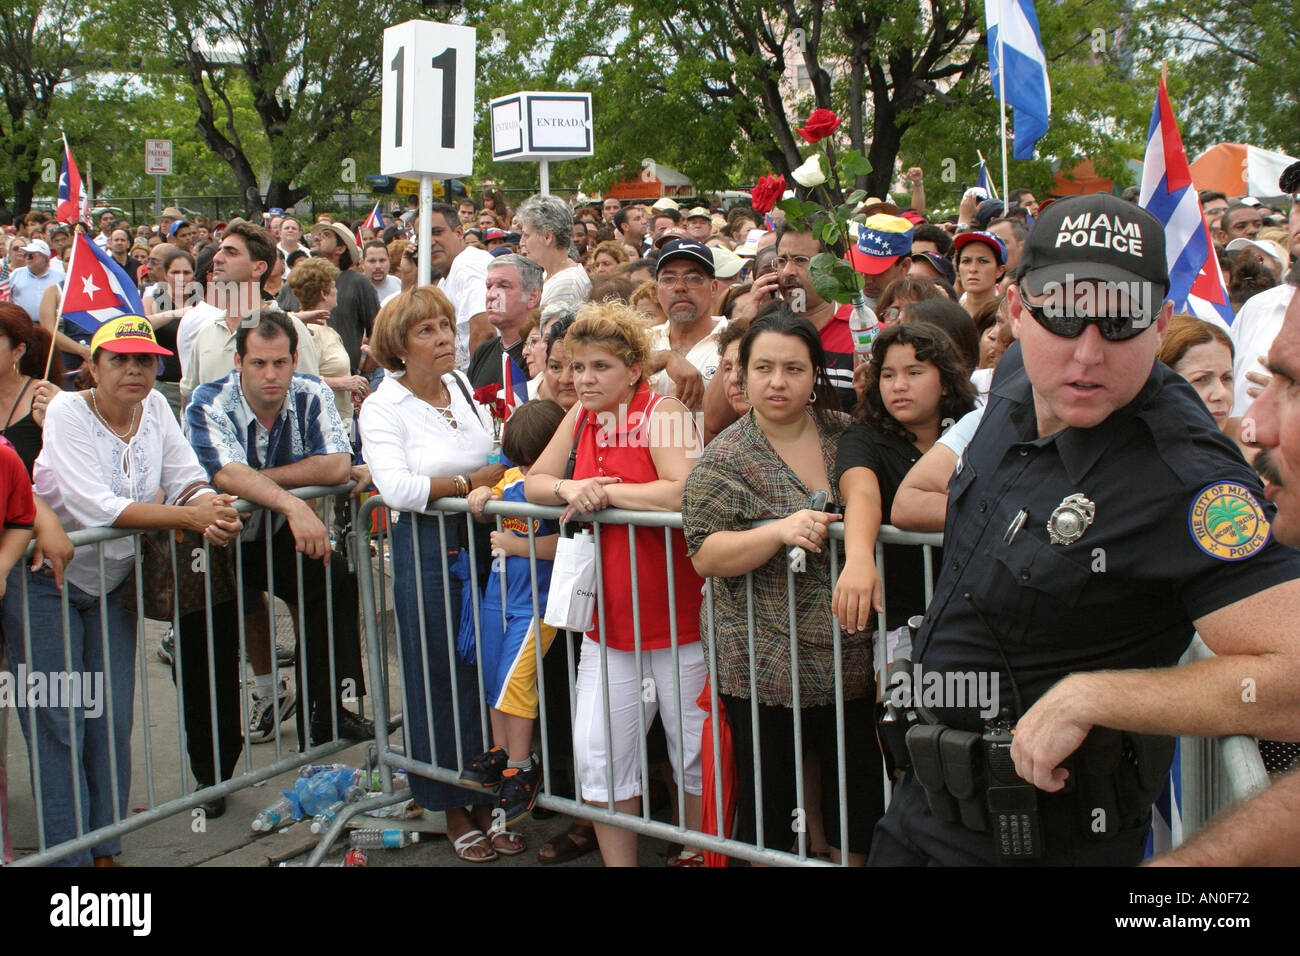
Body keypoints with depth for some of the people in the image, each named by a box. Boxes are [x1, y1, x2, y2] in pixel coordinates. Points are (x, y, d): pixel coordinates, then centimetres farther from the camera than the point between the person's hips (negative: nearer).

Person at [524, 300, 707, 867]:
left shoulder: (662, 413, -12)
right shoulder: (580, 418, 9)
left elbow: (683, 493, -27)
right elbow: (533, 484, 14)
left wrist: (604, 491, -16)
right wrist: (569, 488, -9)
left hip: (676, 613, -6)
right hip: (608, 617, 6)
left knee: (694, 751, 8)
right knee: (598, 753, 7)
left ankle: (696, 854, 30)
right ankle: (618, 861, 22)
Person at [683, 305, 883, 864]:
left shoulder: (846, 435, 5)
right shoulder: (725, 460, -6)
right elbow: (704, 555, -13)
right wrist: (780, 531, -26)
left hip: (852, 662, 4)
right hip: (764, 666, -3)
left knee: (860, 797, 12)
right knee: (768, 799, 7)